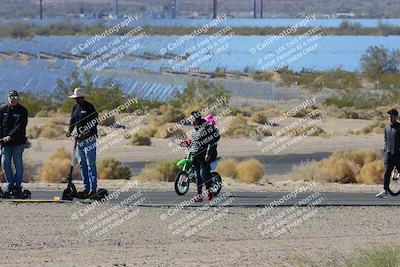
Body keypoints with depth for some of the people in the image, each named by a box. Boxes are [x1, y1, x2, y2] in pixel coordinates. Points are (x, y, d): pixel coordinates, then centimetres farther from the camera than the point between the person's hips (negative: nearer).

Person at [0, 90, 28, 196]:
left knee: (18, 163, -1)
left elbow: (20, 126, -11)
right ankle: (10, 185, 8)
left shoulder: (22, 111, -1)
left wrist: (10, 137, -22)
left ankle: (17, 186, 7)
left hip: (18, 142, -3)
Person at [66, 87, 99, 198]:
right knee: (82, 164, 9)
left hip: (89, 139, -8)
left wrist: (85, 135, -21)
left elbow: (94, 123, -14)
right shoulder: (75, 108, 13)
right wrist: (70, 131, -3)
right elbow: (72, 121, 17)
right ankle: (87, 188, 15)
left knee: (91, 164, -8)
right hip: (79, 139, 8)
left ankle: (93, 189, -8)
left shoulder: (89, 108, -10)